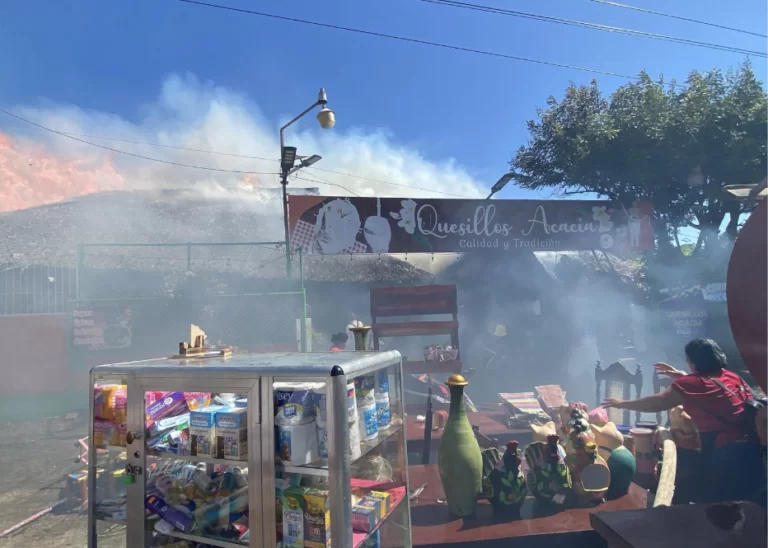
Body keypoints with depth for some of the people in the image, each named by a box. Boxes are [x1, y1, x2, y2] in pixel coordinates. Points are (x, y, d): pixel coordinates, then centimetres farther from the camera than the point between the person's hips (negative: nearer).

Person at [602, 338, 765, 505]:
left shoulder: (691, 383, -8)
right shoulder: (732, 377, 13)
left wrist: (621, 404, 8)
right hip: (752, 447, 8)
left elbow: (656, 404, -3)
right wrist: (682, 376, 35)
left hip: (727, 452, -8)